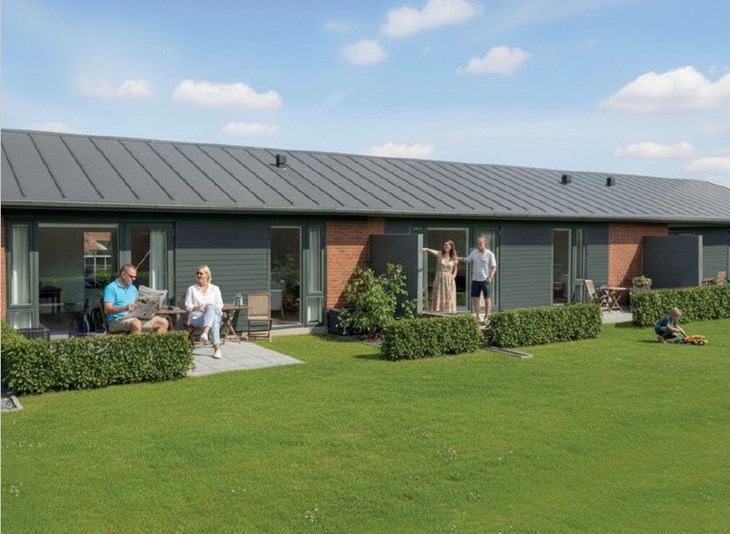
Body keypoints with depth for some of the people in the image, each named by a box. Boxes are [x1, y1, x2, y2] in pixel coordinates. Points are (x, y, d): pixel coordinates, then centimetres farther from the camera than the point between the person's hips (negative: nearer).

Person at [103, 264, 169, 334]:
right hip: (117, 320, -7)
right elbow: (107, 310, -11)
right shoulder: (111, 288, 0)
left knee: (163, 322, -10)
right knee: (136, 323, -40)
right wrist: (125, 308, -26)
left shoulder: (133, 288, 24)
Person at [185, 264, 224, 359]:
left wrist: (211, 307, -11)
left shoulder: (215, 289, 20)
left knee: (212, 309, -40)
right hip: (197, 317, -1)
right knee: (214, 321, -38)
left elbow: (220, 305, 11)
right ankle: (217, 347, -52)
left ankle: (205, 333, -57)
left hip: (214, 313, 1)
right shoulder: (191, 289, 19)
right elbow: (187, 306, 11)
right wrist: (197, 308, -9)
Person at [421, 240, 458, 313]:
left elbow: (455, 270, 16)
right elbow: (432, 251, -22)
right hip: (439, 279, -2)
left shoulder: (454, 258, 5)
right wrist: (426, 249, -44)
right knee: (438, 297, -3)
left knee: (449, 298, 2)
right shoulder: (439, 254, -1)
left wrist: (453, 276, -4)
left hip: (449, 280, 2)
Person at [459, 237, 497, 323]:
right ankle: (477, 317, 13)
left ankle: (486, 318, 8)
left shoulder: (490, 254, -6)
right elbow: (466, 260, 16)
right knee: (474, 298, 4)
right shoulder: (474, 252, 8)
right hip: (475, 280, 5)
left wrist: (490, 277, -22)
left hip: (485, 280, -5)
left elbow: (494, 267, -8)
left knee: (487, 299, 0)